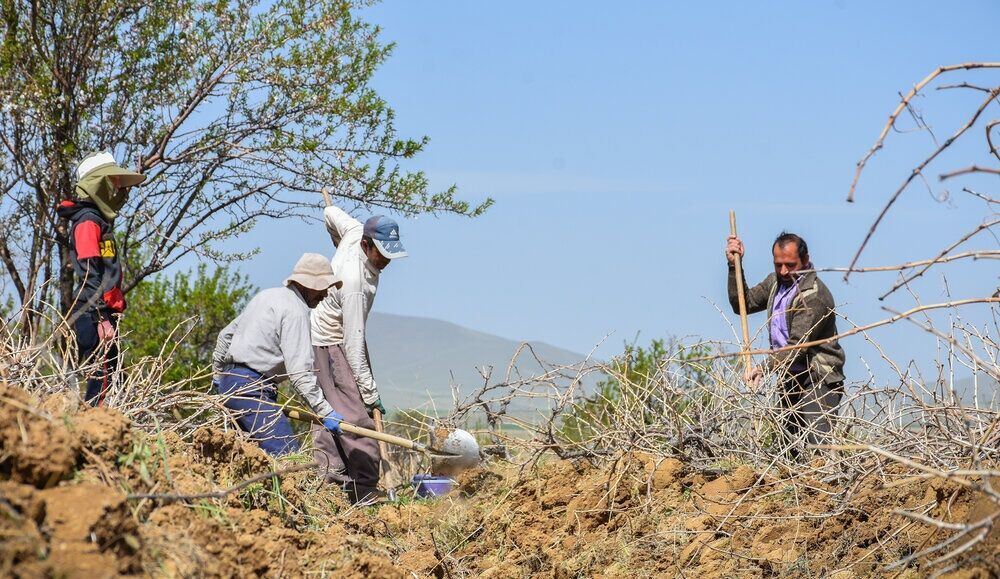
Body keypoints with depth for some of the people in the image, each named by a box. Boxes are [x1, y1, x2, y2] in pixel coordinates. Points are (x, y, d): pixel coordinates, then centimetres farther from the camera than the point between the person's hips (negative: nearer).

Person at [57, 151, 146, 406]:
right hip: (93, 315, -10)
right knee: (101, 378, -14)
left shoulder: (100, 221, 21)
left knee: (105, 376, 7)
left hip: (103, 314, 10)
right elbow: (89, 276, -17)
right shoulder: (87, 221, -9)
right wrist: (102, 319, -22)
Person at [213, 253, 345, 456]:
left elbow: (225, 335, 28)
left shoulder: (267, 296, 20)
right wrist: (325, 412, -15)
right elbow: (300, 371, -17)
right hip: (251, 389, -10)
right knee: (287, 455, -19)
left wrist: (219, 373, 39)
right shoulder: (295, 310, -10)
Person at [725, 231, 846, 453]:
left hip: (818, 379, -8)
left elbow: (798, 345, -24)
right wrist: (734, 267, 6)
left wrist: (764, 367, -35)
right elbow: (742, 304, 17)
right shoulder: (775, 282, 10)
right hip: (789, 379, 8)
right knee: (792, 449, 4)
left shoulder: (814, 294, -17)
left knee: (818, 443, -22)